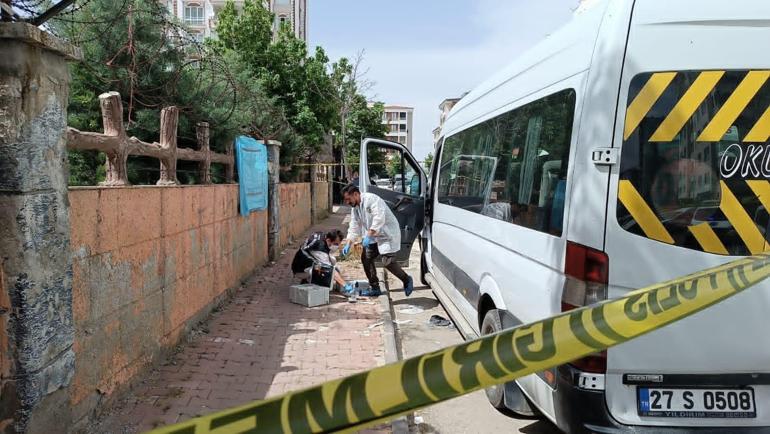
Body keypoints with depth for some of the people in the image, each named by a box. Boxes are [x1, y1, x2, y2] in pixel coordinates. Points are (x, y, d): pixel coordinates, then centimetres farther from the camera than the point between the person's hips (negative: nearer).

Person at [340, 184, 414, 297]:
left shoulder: (371, 199, -20)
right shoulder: (355, 208, 9)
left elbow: (379, 219, -31)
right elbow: (354, 228, 12)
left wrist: (368, 236, -35)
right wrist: (348, 244, 2)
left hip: (388, 234, -9)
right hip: (374, 237, 9)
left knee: (388, 262, -17)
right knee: (366, 258, 4)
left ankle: (407, 280, 7)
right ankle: (374, 288, 14)